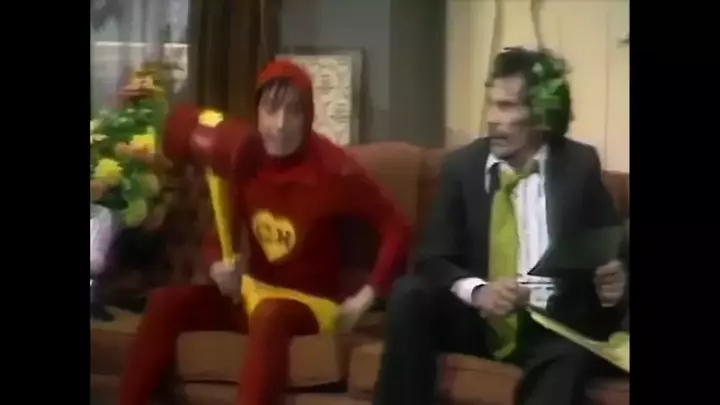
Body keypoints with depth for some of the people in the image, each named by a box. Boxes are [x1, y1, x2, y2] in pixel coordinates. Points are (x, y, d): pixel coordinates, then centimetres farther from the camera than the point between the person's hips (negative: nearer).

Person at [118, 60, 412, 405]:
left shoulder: (331, 168, -18)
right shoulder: (245, 159, -3)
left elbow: (397, 227, -14)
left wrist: (367, 296, -18)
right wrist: (218, 266, -13)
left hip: (312, 300, -6)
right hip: (254, 290, 6)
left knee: (269, 316, -39)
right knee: (166, 303, -13)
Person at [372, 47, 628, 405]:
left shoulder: (579, 166, 2)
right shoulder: (462, 165, 3)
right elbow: (432, 259, -2)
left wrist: (613, 281, -15)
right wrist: (477, 291, -23)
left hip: (554, 325, -2)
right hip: (477, 317, 2)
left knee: (568, 361, -36)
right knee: (409, 295, -26)